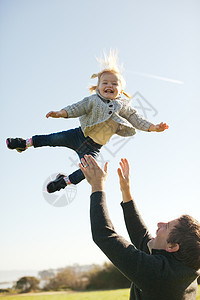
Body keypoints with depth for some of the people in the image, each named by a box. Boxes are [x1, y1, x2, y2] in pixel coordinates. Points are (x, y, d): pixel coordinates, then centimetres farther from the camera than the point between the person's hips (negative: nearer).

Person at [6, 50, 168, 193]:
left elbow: (137, 120, 1)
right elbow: (78, 108, -8)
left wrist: (154, 127, -11)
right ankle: (25, 143, 15)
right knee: (53, 139, -8)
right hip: (80, 134, 0)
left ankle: (65, 181, 15)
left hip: (93, 146, 0)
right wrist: (61, 113, -23)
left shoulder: (124, 107, 0)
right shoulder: (93, 100, 0)